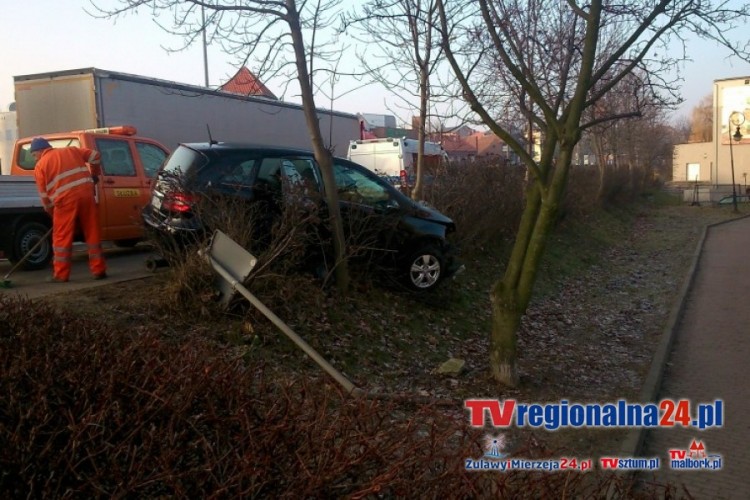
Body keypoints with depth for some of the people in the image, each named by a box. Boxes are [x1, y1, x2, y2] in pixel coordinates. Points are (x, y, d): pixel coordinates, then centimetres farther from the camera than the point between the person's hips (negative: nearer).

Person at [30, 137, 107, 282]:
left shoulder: (40, 165, 10)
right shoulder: (71, 150, 19)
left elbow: (44, 195, 9)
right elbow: (94, 156, 17)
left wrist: (52, 213, 21)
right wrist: (95, 174, 30)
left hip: (66, 200, -3)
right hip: (86, 194, 3)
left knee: (62, 238, 5)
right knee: (93, 234, 9)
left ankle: (61, 275, 8)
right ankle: (99, 270, 10)